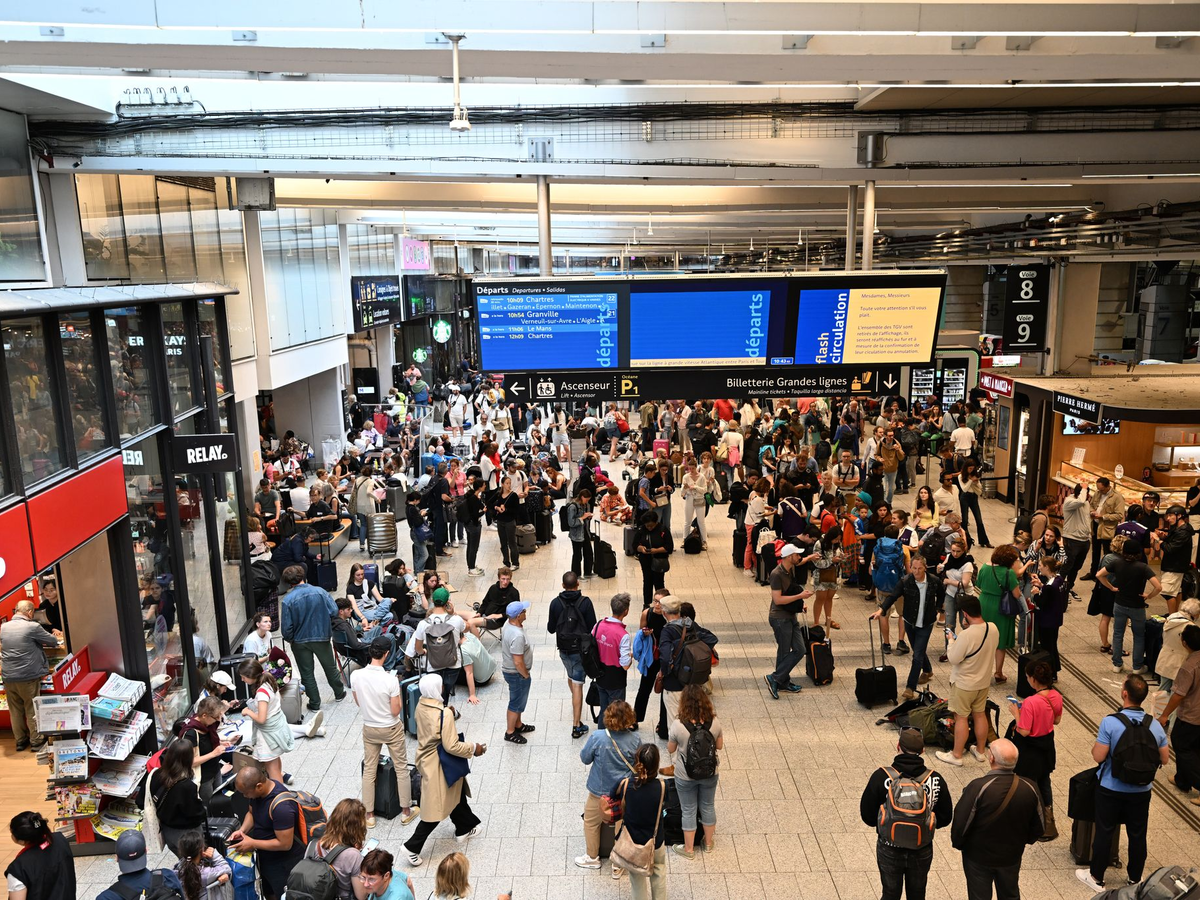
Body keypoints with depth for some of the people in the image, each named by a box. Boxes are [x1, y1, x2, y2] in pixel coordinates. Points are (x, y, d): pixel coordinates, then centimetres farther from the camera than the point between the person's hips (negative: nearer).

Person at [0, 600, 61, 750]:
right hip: (28, 677, -5)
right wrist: (57, 638, 20)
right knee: (32, 710, 7)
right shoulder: (32, 627, -14)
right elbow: (53, 641, -4)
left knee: (15, 711, 14)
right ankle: (36, 741, 15)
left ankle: (20, 741, 24)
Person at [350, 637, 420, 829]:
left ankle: (369, 815, 25)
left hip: (369, 729, 3)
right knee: (401, 768, 14)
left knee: (369, 770, 16)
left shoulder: (355, 675, -16)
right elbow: (396, 711, -19)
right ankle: (406, 811, 25)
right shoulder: (390, 680, -27)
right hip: (391, 729, -3)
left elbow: (358, 703, 0)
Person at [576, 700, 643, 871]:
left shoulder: (597, 737, -27)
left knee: (591, 822, 24)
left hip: (601, 793, -2)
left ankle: (592, 858, 41)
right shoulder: (635, 739, -20)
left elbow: (585, 758, -11)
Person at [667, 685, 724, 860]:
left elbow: (670, 749, -10)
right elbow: (719, 746, -3)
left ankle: (689, 849, 34)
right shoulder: (714, 723, -20)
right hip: (710, 774, 2)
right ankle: (709, 842, 45)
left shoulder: (678, 725, -27)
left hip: (685, 777, -2)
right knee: (708, 806, 25)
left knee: (688, 811, 18)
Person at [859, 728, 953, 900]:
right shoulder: (935, 779, -15)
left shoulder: (881, 776, -21)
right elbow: (945, 818, -2)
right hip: (922, 851, 2)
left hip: (889, 850, -1)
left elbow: (867, 816, -12)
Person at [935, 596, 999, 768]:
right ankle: (980, 751, 37)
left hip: (964, 683, -6)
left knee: (961, 717, 8)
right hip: (984, 681, 6)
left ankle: (956, 755, 22)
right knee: (980, 715, 21)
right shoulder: (993, 628, -11)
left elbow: (953, 659, -22)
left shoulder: (966, 635, -33)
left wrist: (951, 640, -7)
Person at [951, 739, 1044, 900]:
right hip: (1012, 856, 4)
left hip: (979, 856, -4)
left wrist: (958, 843, -3)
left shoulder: (978, 787, -32)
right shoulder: (1029, 789, -19)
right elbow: (1039, 827, -4)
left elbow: (961, 823, -24)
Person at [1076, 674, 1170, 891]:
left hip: (1111, 789, -3)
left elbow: (1098, 757, -20)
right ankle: (1135, 879, 35)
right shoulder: (1156, 725, -10)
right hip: (1141, 791, 3)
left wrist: (1096, 743, 1)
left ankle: (1096, 878, 26)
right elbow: (1164, 759, 1)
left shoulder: (1110, 722, -23)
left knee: (1104, 832, 12)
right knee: (1137, 835, 18)